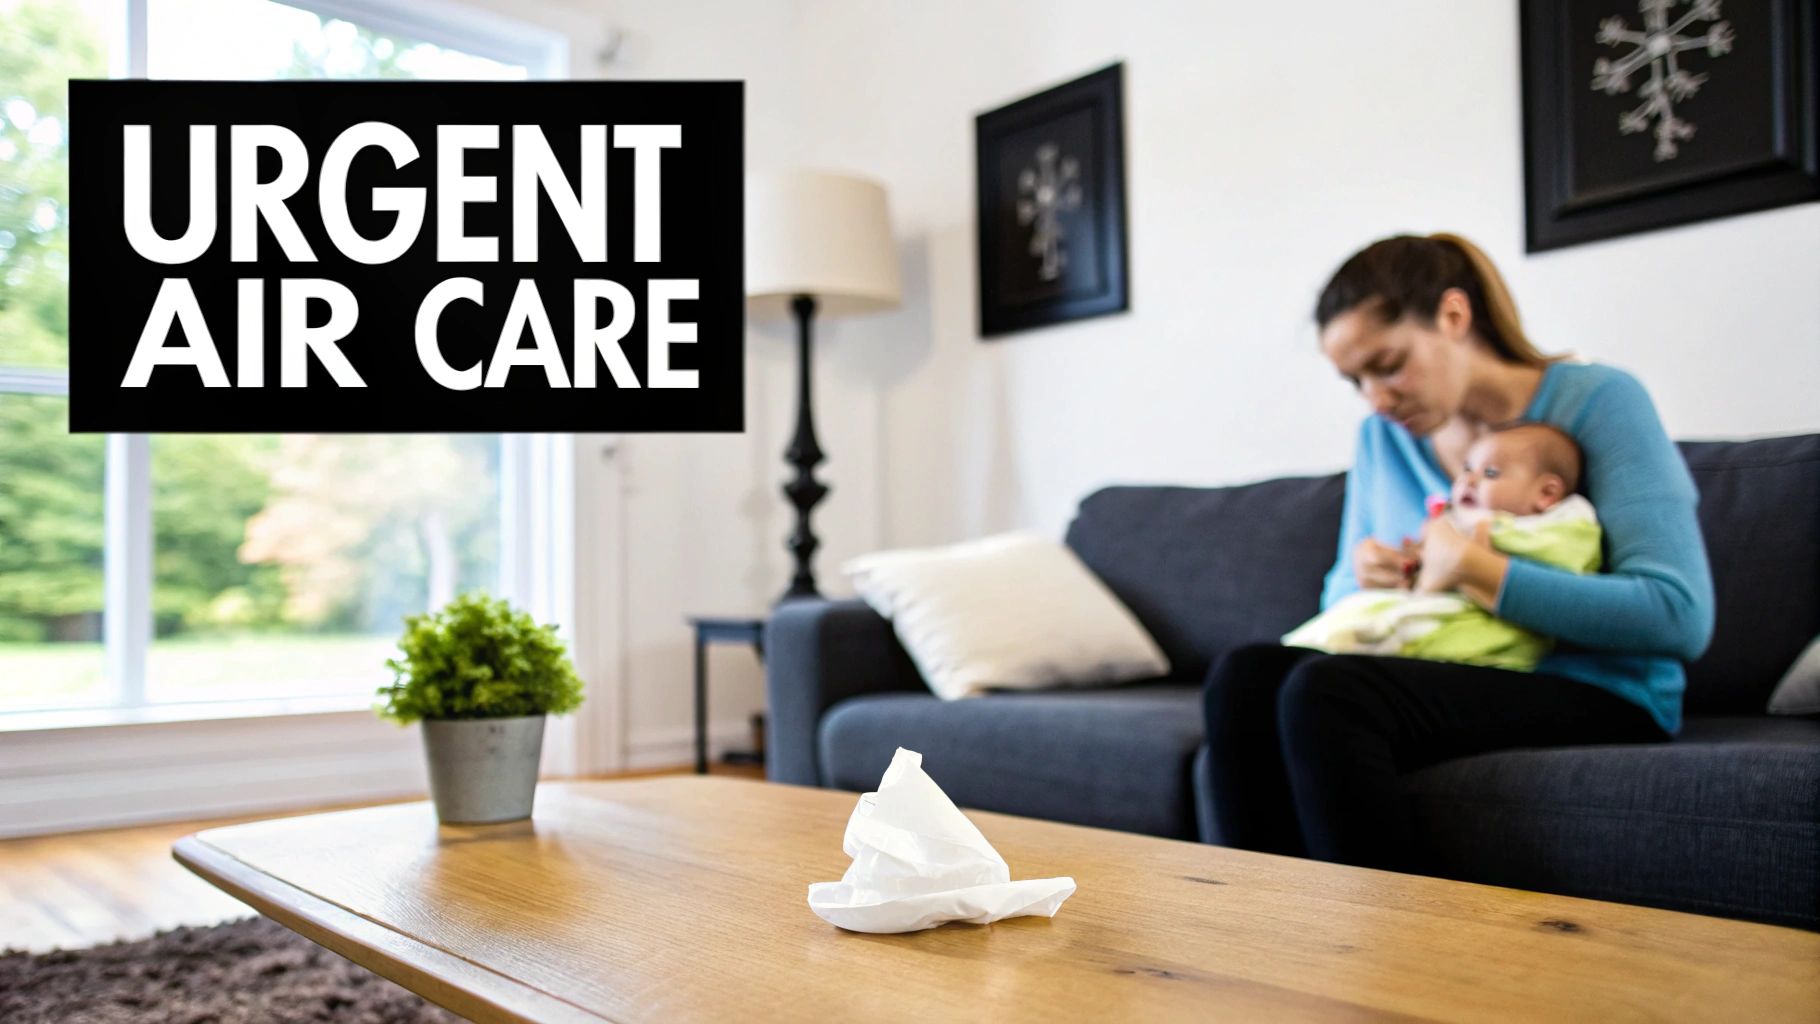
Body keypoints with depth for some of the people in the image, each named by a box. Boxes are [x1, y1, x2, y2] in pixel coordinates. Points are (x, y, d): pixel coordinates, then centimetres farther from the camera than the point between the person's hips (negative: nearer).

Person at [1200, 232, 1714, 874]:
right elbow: (1337, 598, 19)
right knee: (1244, 676, -23)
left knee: (1327, 692, -31)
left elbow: (1680, 617, -15)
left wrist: (1476, 572, -19)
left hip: (1598, 694, -5)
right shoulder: (1382, 436, 12)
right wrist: (1360, 579, -6)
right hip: (1448, 681, 6)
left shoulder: (1598, 400, -6)